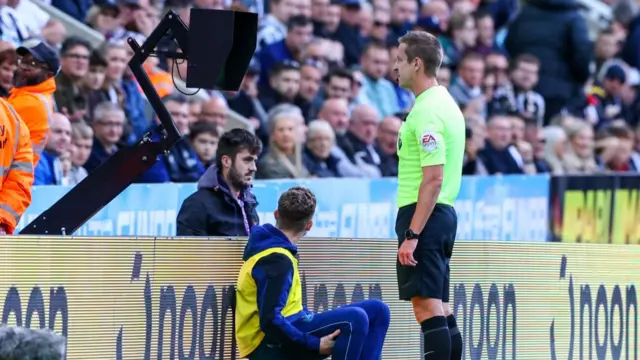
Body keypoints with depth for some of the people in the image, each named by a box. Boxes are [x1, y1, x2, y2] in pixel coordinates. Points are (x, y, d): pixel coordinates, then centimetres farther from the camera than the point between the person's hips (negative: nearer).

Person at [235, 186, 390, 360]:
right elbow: (270, 321, -26)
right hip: (271, 346, -10)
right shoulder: (277, 260, -19)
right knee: (355, 319, -30)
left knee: (376, 310, 6)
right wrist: (316, 344, -23)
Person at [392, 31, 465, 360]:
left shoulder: (427, 111, -15)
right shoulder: (444, 103, 15)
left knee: (427, 307, -12)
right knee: (441, 310, 11)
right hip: (442, 214, 10)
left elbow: (433, 178, -21)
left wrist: (411, 235, -22)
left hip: (423, 214, -10)